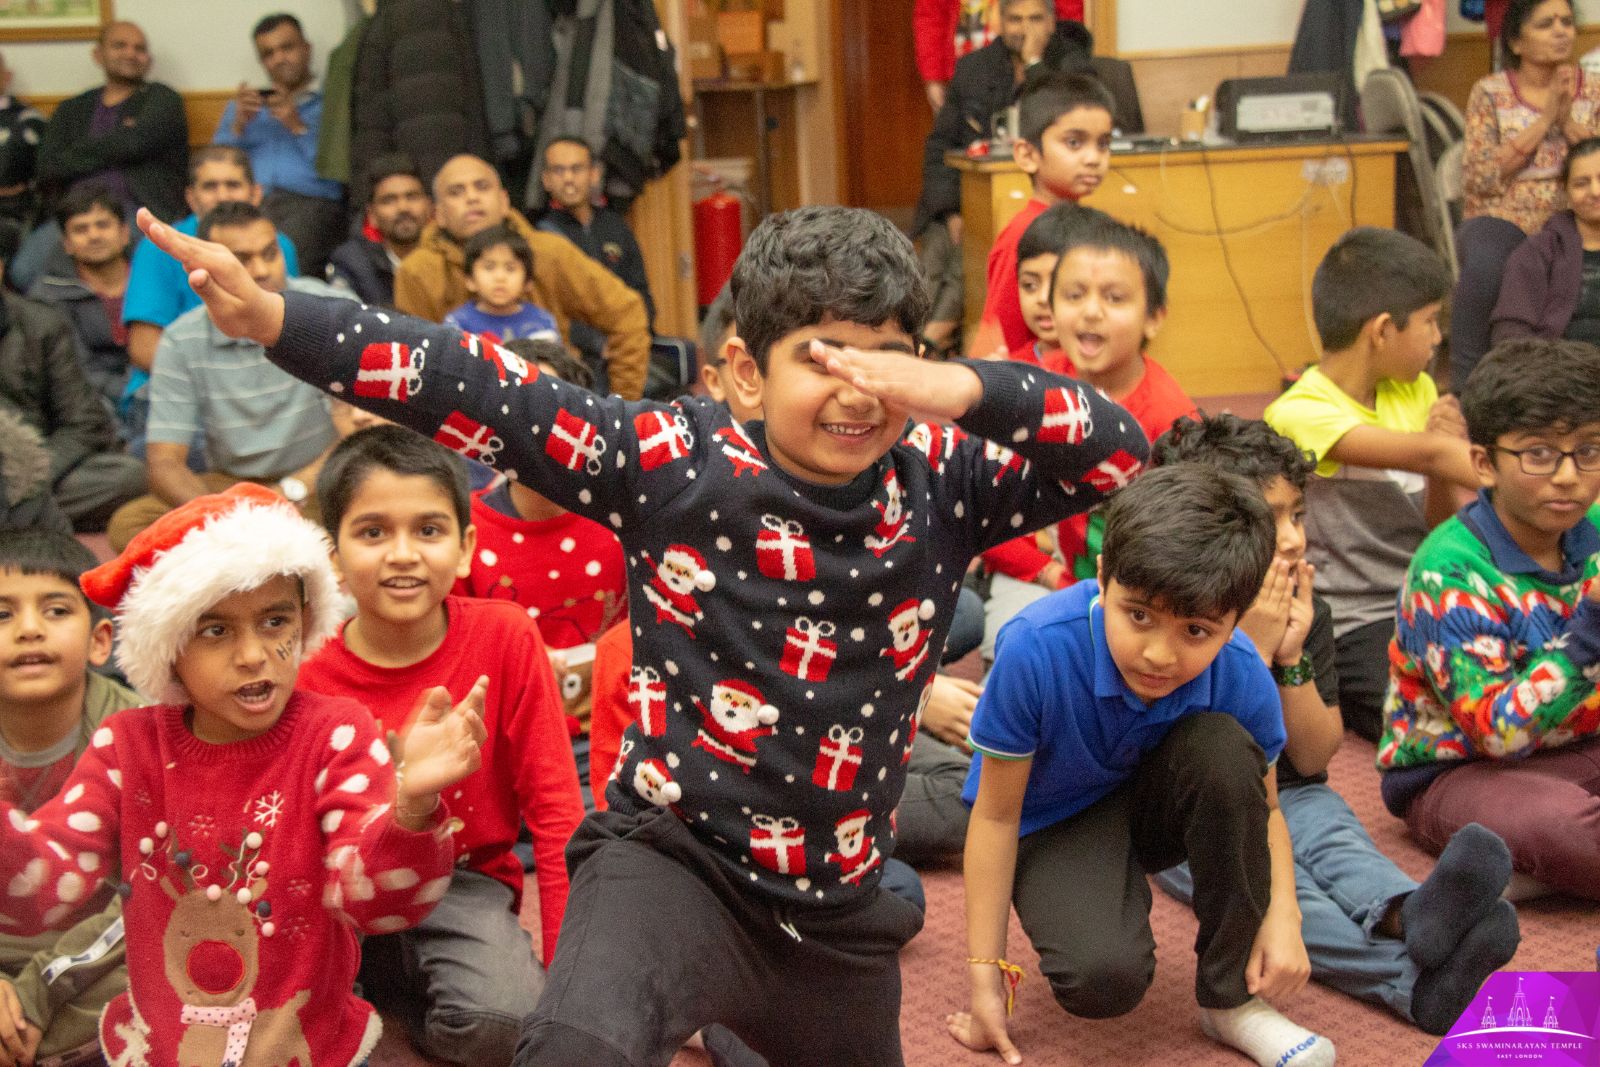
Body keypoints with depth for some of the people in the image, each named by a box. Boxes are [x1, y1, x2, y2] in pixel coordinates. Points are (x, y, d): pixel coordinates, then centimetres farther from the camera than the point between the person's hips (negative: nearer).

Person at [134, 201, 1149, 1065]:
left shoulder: (938, 489, -4)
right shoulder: (676, 463, -12)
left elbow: (1120, 447, -9)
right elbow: (482, 394, -17)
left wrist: (963, 390, -26)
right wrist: (272, 317, -26)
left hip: (836, 910, 5)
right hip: (673, 860, -4)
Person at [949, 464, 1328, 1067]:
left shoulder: (1241, 675, -24)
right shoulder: (1036, 649, -34)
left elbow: (1261, 808, -4)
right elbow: (996, 813, -22)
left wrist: (1282, 913, -23)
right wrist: (984, 972, -18)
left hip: (1156, 803, 4)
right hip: (1052, 824, -3)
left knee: (1224, 747, -31)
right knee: (1104, 980, -32)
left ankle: (1231, 998, -13)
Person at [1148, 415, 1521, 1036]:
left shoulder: (1306, 612, 3)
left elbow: (1312, 759, 2)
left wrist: (1293, 657, -14)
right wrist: (1252, 648, -23)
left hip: (1287, 797, 4)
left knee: (1336, 837, -27)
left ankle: (1406, 915, -62)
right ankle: (1412, 978, -57)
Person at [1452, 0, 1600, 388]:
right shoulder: (1490, 93, 6)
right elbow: (1478, 178, -5)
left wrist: (1568, 122, -8)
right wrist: (1543, 121, -8)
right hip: (1502, 218, -2)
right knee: (1484, 263, -37)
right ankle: (1465, 383, -24)